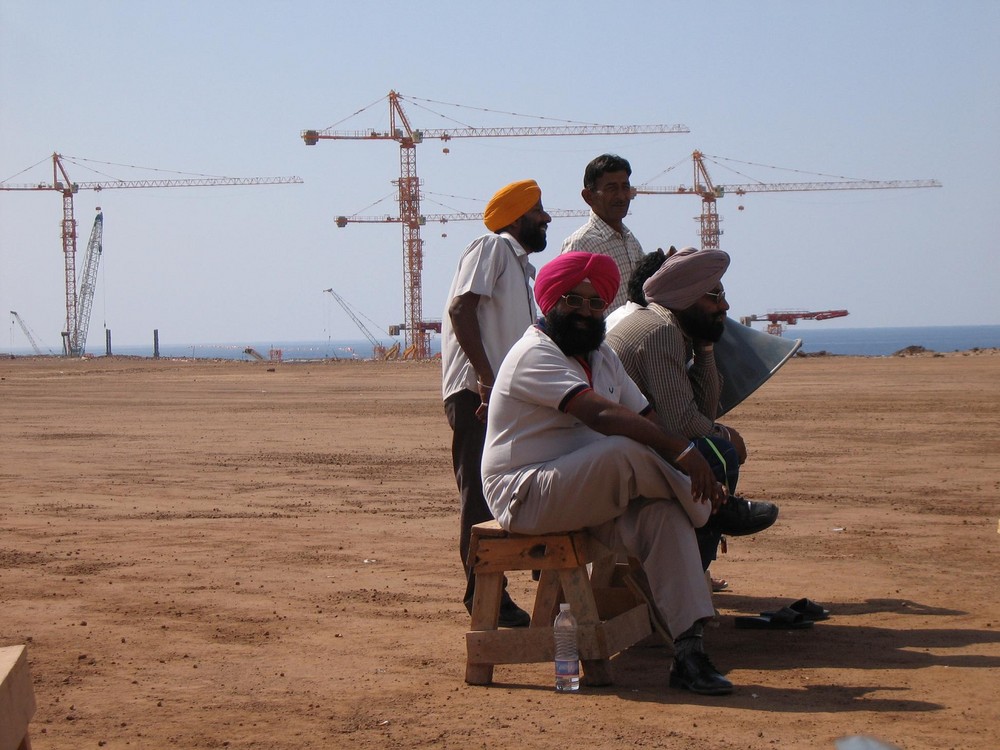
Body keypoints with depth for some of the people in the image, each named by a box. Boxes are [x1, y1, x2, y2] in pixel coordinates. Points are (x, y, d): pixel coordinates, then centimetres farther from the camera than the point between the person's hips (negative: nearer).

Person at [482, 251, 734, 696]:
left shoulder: (601, 357, 17)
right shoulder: (535, 355, -14)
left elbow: (648, 420, 11)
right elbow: (602, 414, -28)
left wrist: (696, 470, -7)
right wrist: (683, 452, -33)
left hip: (585, 496, 8)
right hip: (525, 497, -8)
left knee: (662, 515, -22)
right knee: (626, 450, -31)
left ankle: (688, 650, -27)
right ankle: (700, 503, -4)